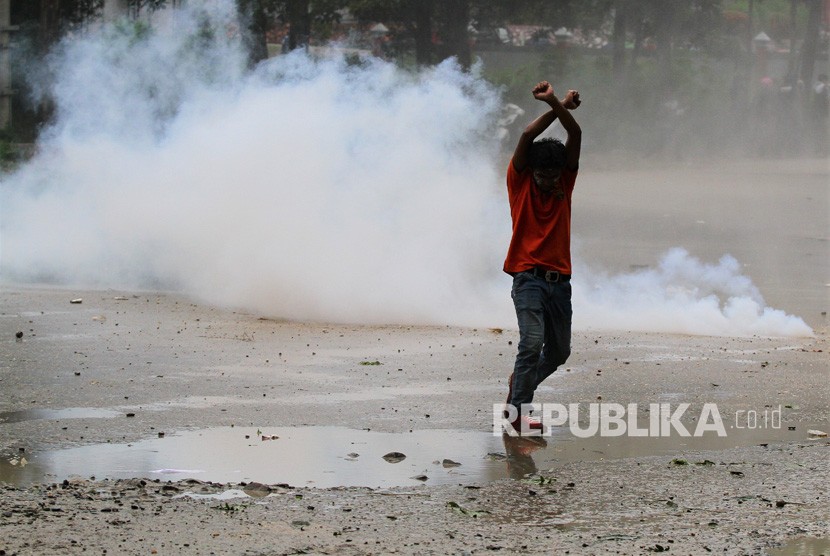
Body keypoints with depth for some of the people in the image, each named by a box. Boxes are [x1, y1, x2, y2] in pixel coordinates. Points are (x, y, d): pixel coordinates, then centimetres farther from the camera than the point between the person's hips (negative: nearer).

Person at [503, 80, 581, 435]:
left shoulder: (565, 182, 8)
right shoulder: (520, 182, 1)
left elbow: (575, 135, -5)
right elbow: (527, 137, -12)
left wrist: (556, 105, -21)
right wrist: (558, 107, -15)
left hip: (559, 281, 5)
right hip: (528, 278, -5)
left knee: (559, 351, 12)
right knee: (532, 341, -21)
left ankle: (519, 383, 38)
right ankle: (517, 410, -14)